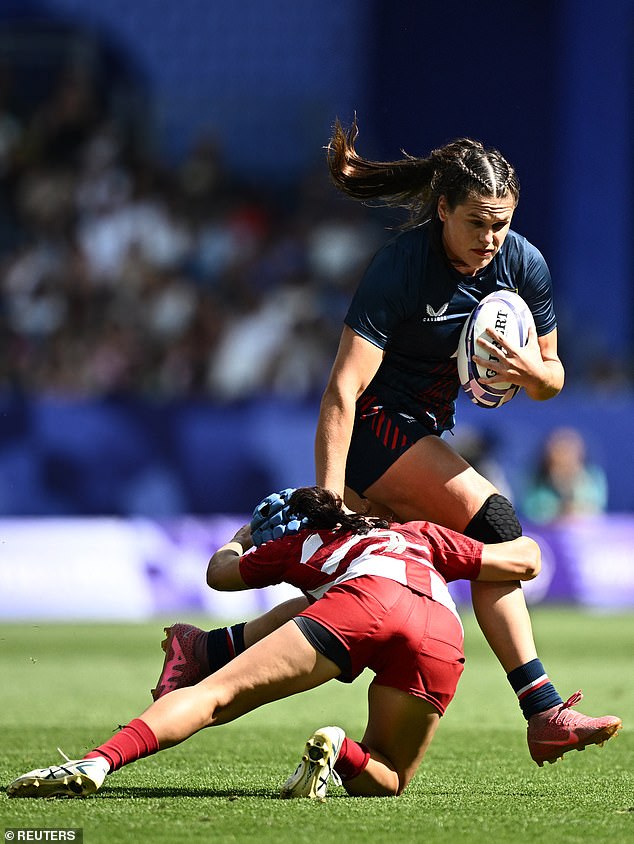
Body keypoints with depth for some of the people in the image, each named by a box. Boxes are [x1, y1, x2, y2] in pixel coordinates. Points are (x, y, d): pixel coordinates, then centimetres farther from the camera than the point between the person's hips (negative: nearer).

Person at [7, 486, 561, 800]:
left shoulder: (298, 543, 37)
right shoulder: (423, 534, 41)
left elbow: (220, 572, 51)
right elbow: (526, 561, 44)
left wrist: (244, 535, 73)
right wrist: (520, 539, 68)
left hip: (362, 600, -2)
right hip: (442, 630, 2)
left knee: (216, 694, -4)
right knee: (384, 779, 18)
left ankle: (97, 763, -27)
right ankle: (343, 752, -17)